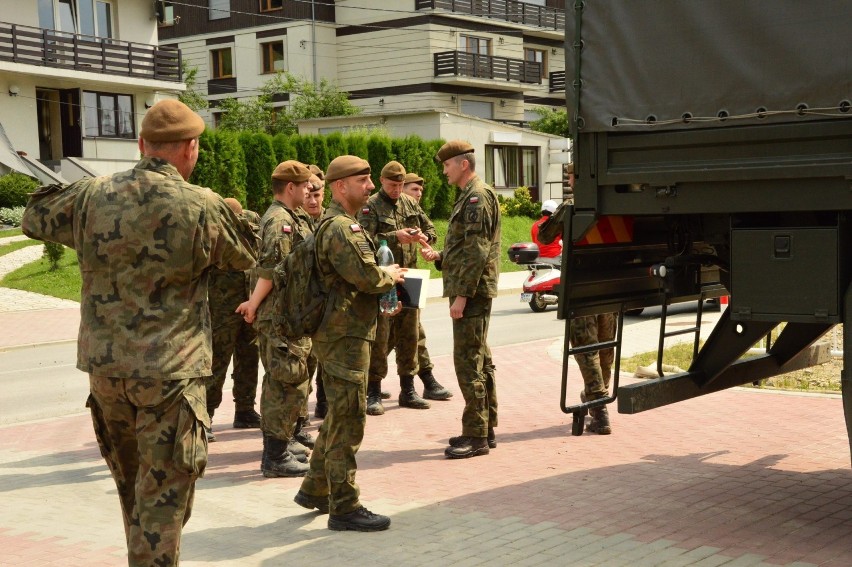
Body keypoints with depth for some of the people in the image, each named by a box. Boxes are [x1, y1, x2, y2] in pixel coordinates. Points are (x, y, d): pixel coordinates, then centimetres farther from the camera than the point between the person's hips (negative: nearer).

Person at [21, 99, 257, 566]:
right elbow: (244, 261, 7)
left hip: (103, 364, 5)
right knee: (164, 492, 4)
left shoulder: (91, 196, -2)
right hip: (170, 369, -5)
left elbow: (34, 218, 17)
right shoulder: (204, 207, -11)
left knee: (131, 482, 23)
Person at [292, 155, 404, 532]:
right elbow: (368, 276, -24)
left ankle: (315, 490, 30)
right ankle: (344, 508, 2)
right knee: (347, 420, -5)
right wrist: (391, 275, -4)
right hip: (345, 335, -11)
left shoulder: (336, 224, 18)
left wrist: (382, 290, 11)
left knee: (338, 417, 20)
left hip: (339, 332, 11)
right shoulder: (342, 229, -18)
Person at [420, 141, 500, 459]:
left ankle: (476, 436, -5)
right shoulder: (469, 197, 19)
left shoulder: (478, 197, -13)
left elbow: (477, 252, -20)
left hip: (472, 292, -11)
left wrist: (462, 295, -22)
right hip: (472, 292, 11)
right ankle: (486, 429, 20)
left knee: (468, 361, -9)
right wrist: (439, 257, 12)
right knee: (480, 361, 13)